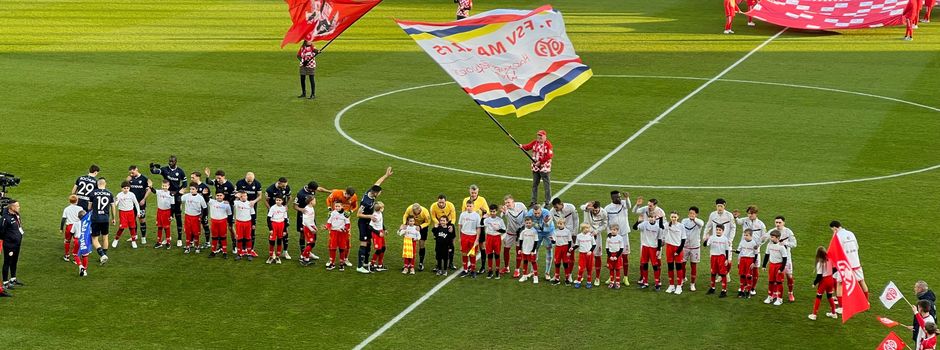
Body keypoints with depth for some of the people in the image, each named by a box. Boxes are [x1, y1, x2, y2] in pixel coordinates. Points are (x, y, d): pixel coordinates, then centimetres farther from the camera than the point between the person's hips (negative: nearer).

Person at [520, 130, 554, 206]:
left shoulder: (548, 144, -13)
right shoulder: (535, 142, 8)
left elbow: (549, 156, -19)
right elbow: (528, 146, 1)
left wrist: (540, 162, -20)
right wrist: (522, 146, -20)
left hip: (544, 168, -7)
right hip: (535, 167, 7)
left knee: (546, 185, -2)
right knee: (534, 184, 13)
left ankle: (547, 202, 4)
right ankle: (534, 201, 22)